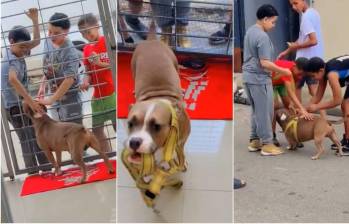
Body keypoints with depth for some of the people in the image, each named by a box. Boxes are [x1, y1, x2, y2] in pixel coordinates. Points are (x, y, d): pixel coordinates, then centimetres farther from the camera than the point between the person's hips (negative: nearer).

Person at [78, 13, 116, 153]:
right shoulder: (86, 49, 10)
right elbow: (89, 72, 12)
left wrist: (101, 63, -19)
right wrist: (86, 81, -9)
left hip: (113, 93, -6)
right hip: (97, 96, 6)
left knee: (117, 126, -3)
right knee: (97, 128, 8)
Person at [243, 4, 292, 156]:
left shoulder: (250, 31, 11)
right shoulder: (262, 37, -20)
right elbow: (264, 63, -23)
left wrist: (275, 65, 24)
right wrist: (283, 71, -13)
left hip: (248, 76, 10)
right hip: (259, 79, -10)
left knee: (256, 111, 17)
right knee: (264, 112, 0)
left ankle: (254, 141, 23)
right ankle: (267, 144, 7)